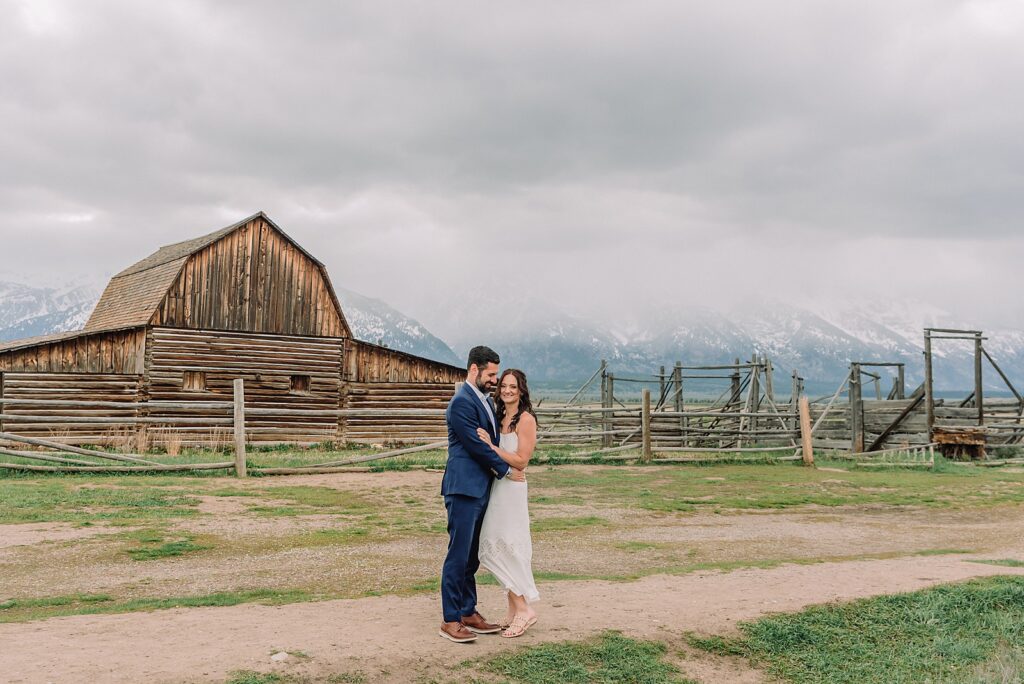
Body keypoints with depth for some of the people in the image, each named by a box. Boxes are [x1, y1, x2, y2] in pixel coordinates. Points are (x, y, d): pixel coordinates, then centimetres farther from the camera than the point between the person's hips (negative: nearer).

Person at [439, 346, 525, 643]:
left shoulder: (484, 400, 16)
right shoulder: (461, 402, -14)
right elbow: (477, 445, -17)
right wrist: (507, 470, -7)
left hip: (480, 489, 9)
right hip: (464, 488, -9)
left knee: (471, 556, 14)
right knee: (458, 555, -5)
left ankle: (468, 613, 21)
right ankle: (450, 620, 2)